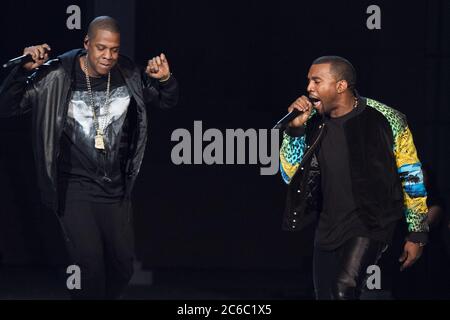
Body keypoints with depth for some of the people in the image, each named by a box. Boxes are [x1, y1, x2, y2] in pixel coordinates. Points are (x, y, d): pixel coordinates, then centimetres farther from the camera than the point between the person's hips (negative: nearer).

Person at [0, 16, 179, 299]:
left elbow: (167, 102, 14)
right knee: (90, 264, -16)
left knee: (123, 265, 10)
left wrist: (165, 81, -8)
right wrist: (24, 71, -26)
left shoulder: (129, 76, -2)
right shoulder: (56, 77, -12)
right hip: (75, 187, -4)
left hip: (117, 188, 4)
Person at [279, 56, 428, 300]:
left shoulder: (385, 119, -9)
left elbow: (412, 178, -3)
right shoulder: (314, 125, 3)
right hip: (328, 230, 6)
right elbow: (291, 176, 4)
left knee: (344, 288, -27)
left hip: (372, 223, -6)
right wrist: (295, 129, -9)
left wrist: (417, 233, -3)